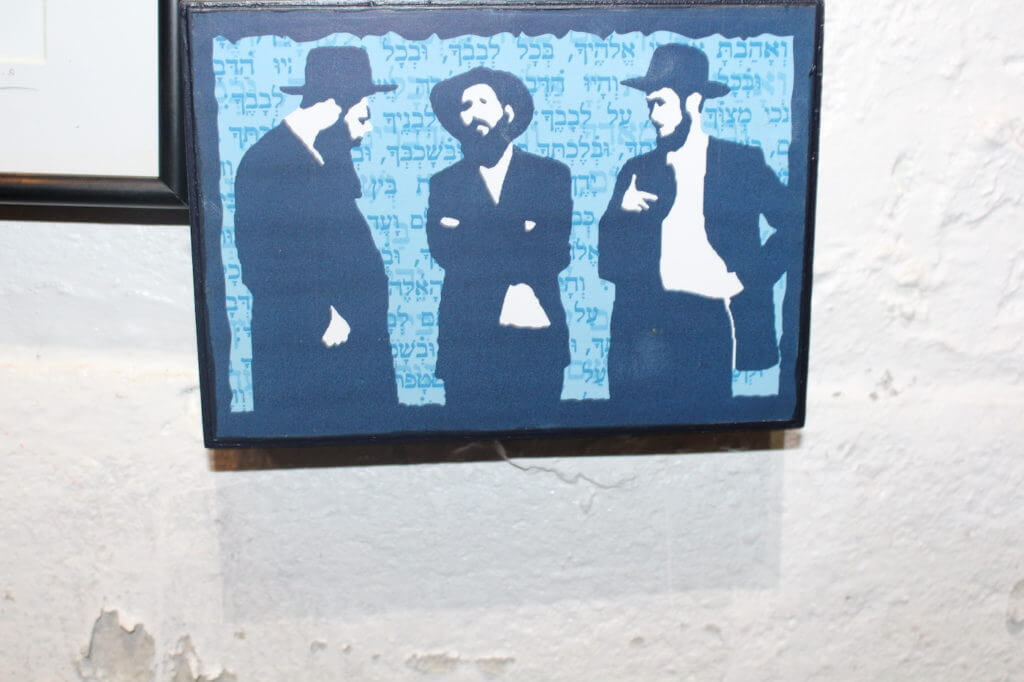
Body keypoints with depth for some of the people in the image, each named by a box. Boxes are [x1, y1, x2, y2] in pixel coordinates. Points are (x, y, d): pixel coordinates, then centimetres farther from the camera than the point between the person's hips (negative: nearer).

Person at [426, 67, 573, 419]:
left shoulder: (551, 174, 8)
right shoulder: (445, 183, 11)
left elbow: (555, 254, -2)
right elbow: (443, 252, -3)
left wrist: (474, 241, -8)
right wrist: (521, 236, -8)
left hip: (536, 339, 0)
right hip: (467, 340, 1)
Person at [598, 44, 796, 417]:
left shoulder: (743, 162, 8)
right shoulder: (636, 170, 14)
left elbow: (792, 226, 2)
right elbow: (608, 262, 9)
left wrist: (748, 277, -7)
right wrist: (622, 211, -7)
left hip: (710, 326, -2)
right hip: (645, 327, 2)